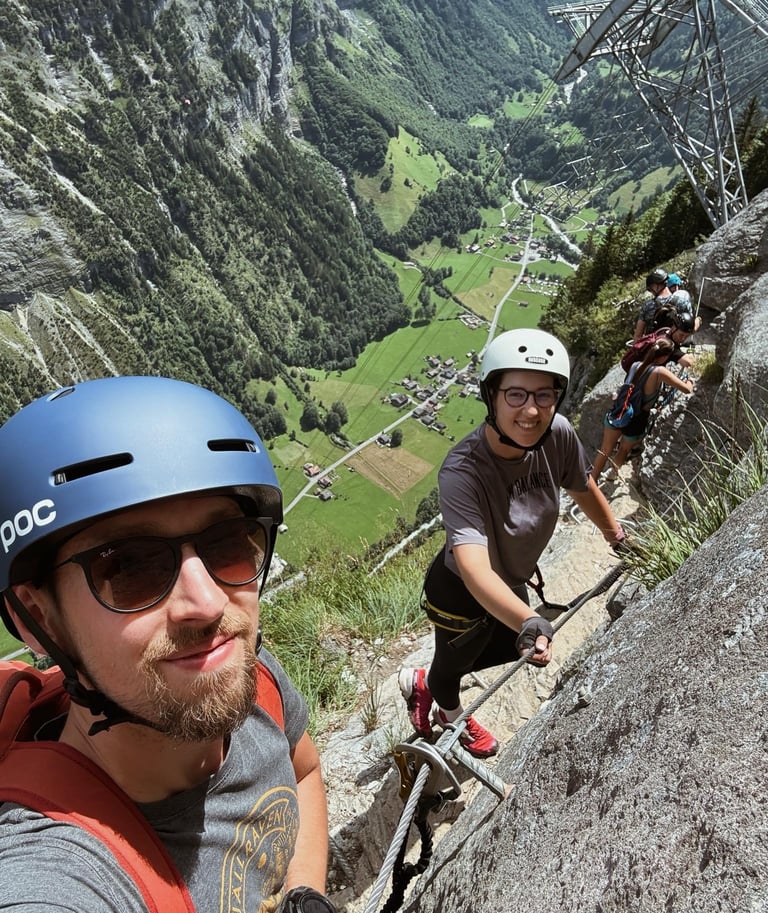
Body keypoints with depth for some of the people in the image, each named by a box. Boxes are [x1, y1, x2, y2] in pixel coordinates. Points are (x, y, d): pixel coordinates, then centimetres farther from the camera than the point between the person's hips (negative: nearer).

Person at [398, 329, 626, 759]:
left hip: (513, 581, 6)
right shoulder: (463, 471, -40)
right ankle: (453, 717, 62)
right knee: (454, 662, 24)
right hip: (462, 594, -6)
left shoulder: (558, 436, -22)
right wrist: (530, 622, -63)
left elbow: (583, 486, -1)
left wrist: (616, 534, 14)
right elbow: (473, 568, -49)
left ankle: (422, 682, 54)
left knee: (512, 650, 30)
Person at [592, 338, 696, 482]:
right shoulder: (659, 372, -22)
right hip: (636, 422, -4)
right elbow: (687, 389, -16)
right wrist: (689, 382, 7)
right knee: (624, 450, 27)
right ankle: (613, 474, 50)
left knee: (605, 450, 22)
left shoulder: (635, 365, -5)